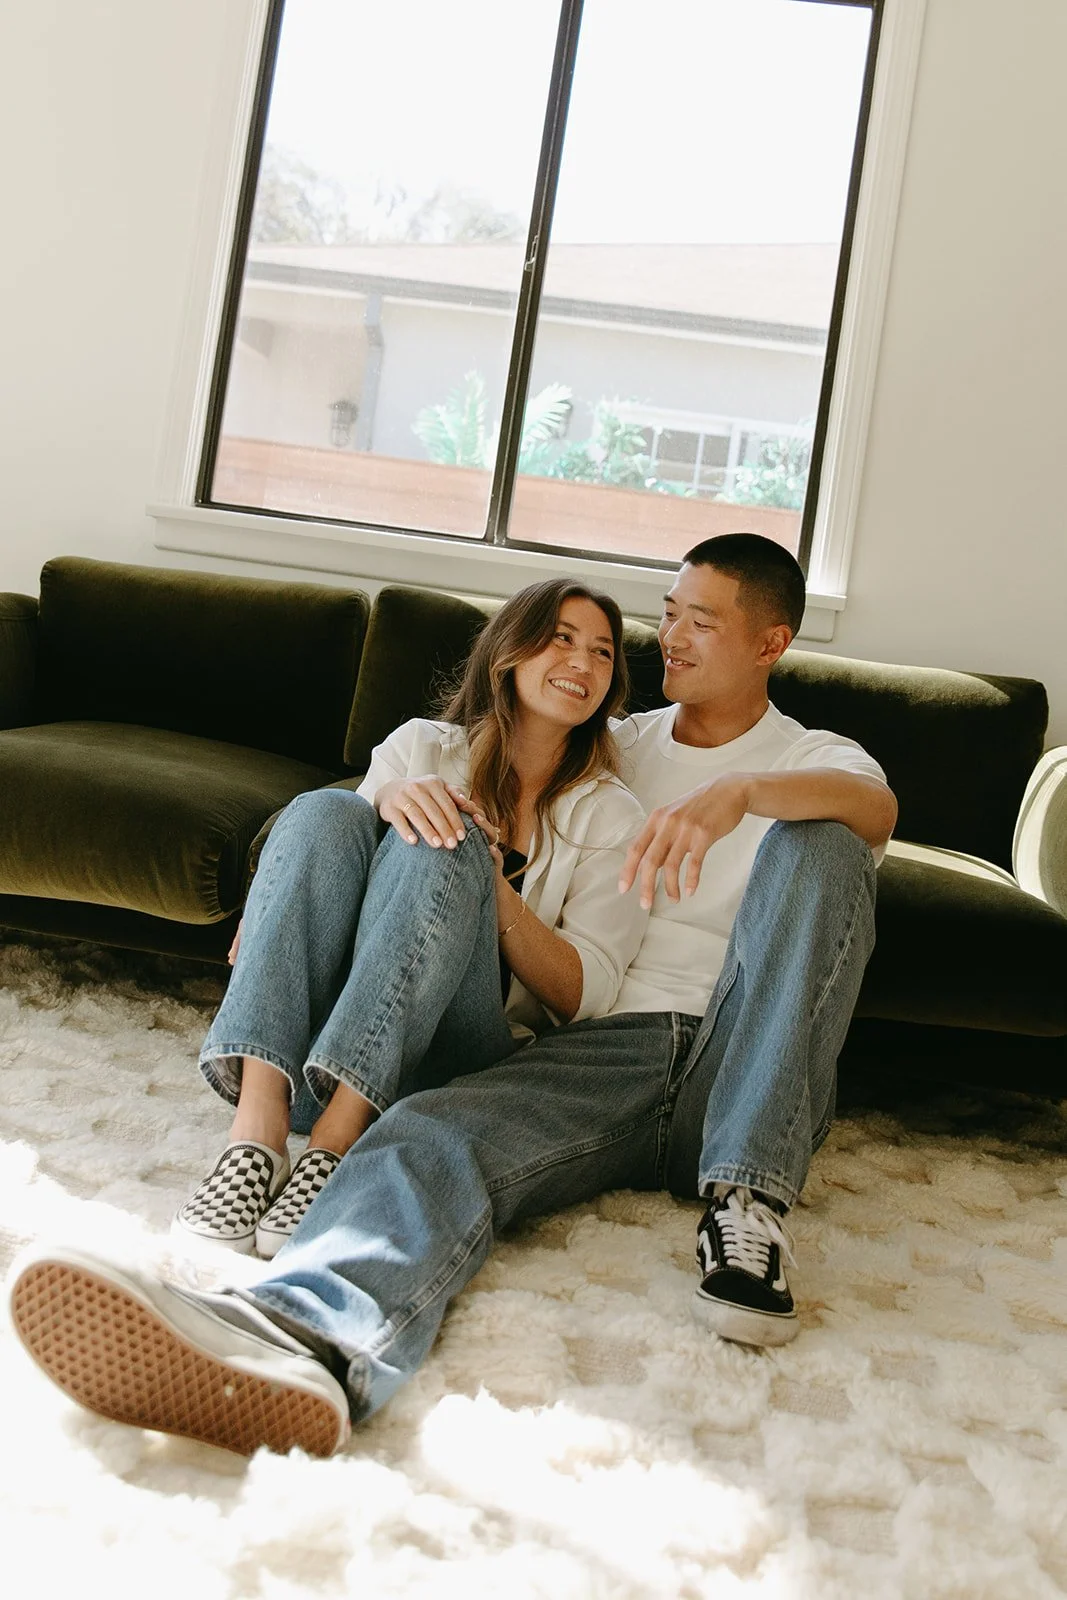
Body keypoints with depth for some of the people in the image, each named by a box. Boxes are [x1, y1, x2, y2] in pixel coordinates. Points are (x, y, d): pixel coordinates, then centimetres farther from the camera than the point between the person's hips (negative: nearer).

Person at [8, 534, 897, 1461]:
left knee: (816, 840, -25)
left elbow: (876, 808, -11)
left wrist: (735, 791, -30)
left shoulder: (813, 760, 16)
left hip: (743, 1069, -1)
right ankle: (298, 1340, -65)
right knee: (433, 1138, -31)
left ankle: (746, 1204, -33)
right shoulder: (618, 748, 26)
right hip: (608, 1047, 2)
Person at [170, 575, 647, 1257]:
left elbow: (585, 995, 2)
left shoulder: (610, 814, 13)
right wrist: (389, 800, -14)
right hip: (306, 1032, 2)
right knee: (326, 811, -21)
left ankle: (333, 1144, -36)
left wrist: (492, 889, -13)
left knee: (448, 845, -24)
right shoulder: (422, 746, 17)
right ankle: (258, 1131, -37)